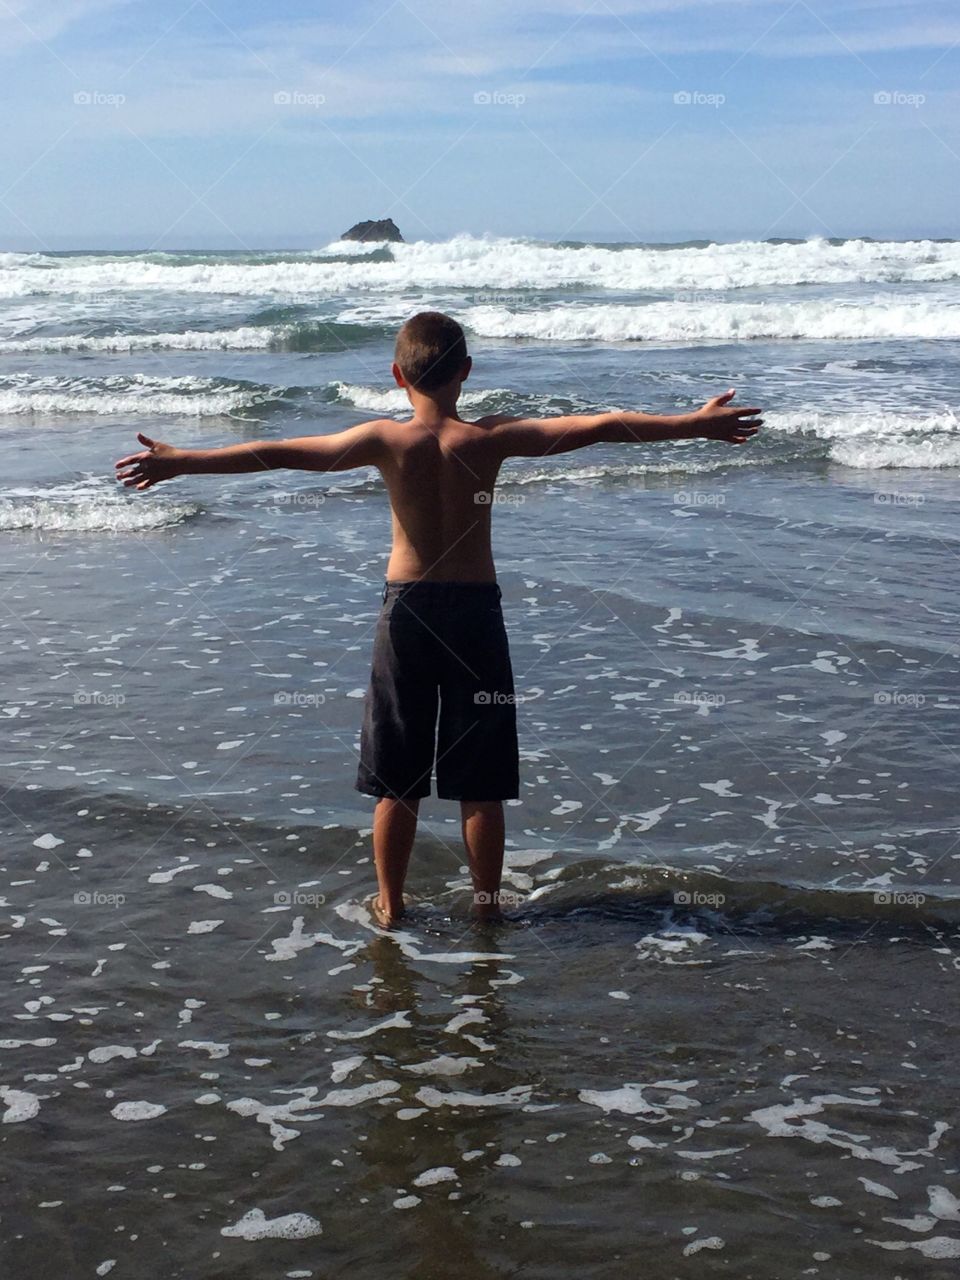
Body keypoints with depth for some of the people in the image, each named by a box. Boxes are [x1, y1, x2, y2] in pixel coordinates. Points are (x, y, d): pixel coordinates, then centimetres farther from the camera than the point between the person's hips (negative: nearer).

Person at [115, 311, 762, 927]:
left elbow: (277, 452, -10)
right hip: (477, 607, 0)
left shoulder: (386, 440, -9)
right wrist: (694, 424, -3)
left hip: (407, 607, 0)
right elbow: (596, 426, -8)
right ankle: (487, 904, 18)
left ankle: (390, 902, 21)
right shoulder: (490, 438, -8)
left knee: (396, 777, 12)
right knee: (481, 780, 10)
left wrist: (180, 462, -5)